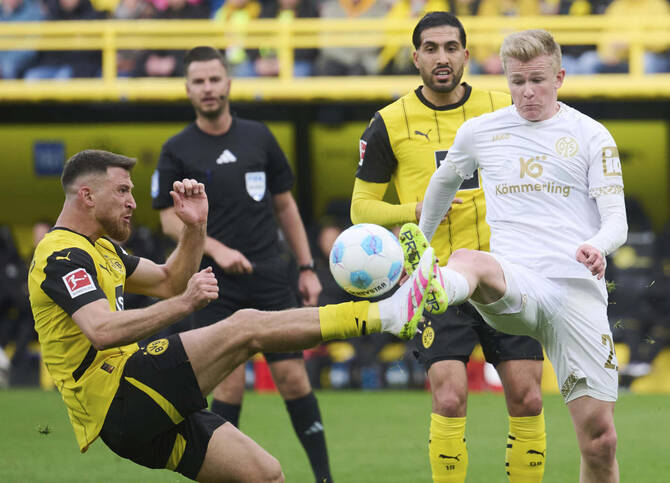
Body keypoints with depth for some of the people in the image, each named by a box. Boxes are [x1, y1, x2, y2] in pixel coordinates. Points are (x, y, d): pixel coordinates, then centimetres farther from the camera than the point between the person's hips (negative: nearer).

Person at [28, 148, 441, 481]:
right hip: (117, 398, -10)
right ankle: (387, 314, -21)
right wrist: (183, 304, -27)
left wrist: (195, 227, 15)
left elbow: (168, 281, 31)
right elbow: (102, 331, -26)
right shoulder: (62, 256, -10)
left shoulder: (99, 249, 23)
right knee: (244, 327, -18)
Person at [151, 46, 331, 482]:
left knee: (292, 376, -2)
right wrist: (217, 249, -18)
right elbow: (170, 219, -2)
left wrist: (307, 268, 11)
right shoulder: (178, 151, 1)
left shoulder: (259, 137, 9)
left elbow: (285, 205, 15)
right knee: (230, 384, -6)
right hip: (216, 283, -2)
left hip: (271, 277, 2)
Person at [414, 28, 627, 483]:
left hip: (577, 288, 1)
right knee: (469, 261, -40)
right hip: (514, 284, -1)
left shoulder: (592, 136, 9)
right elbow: (445, 181, 35)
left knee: (599, 438, -7)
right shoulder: (480, 132, 14)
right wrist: (420, 241, 42)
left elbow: (616, 220, 4)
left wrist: (599, 247, -19)